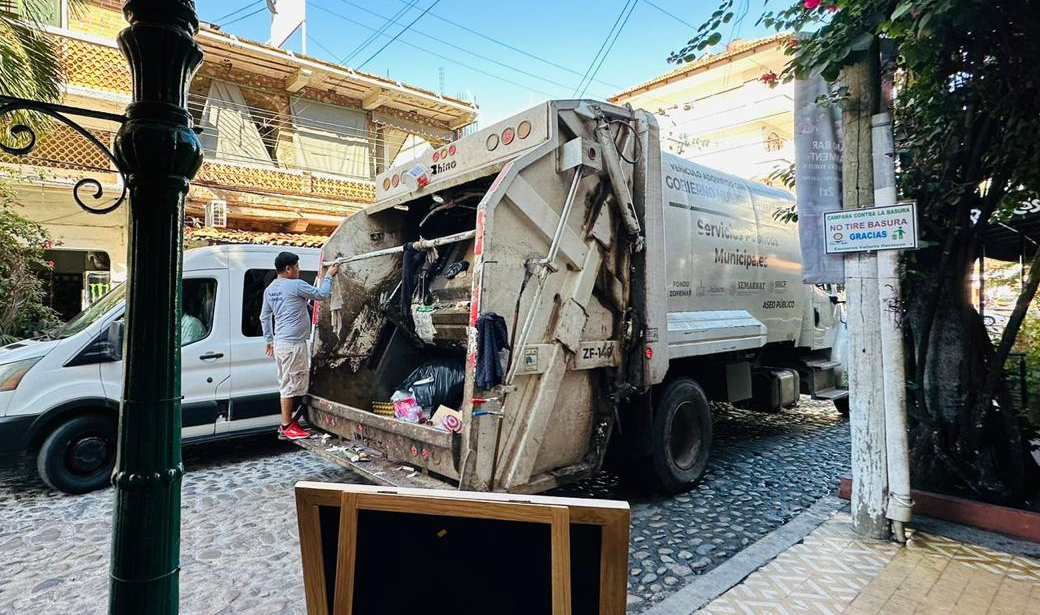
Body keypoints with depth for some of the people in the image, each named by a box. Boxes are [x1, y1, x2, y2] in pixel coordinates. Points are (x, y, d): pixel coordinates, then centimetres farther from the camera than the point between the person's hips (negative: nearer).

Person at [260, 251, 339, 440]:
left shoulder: (270, 289, 14)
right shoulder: (296, 285, -13)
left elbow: (264, 317, 19)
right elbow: (321, 294, -6)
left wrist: (270, 341, 25)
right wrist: (329, 276, 9)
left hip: (280, 342, 9)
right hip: (293, 344, -9)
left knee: (286, 383, 14)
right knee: (291, 384, -3)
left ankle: (286, 423, 21)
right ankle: (287, 427, 3)